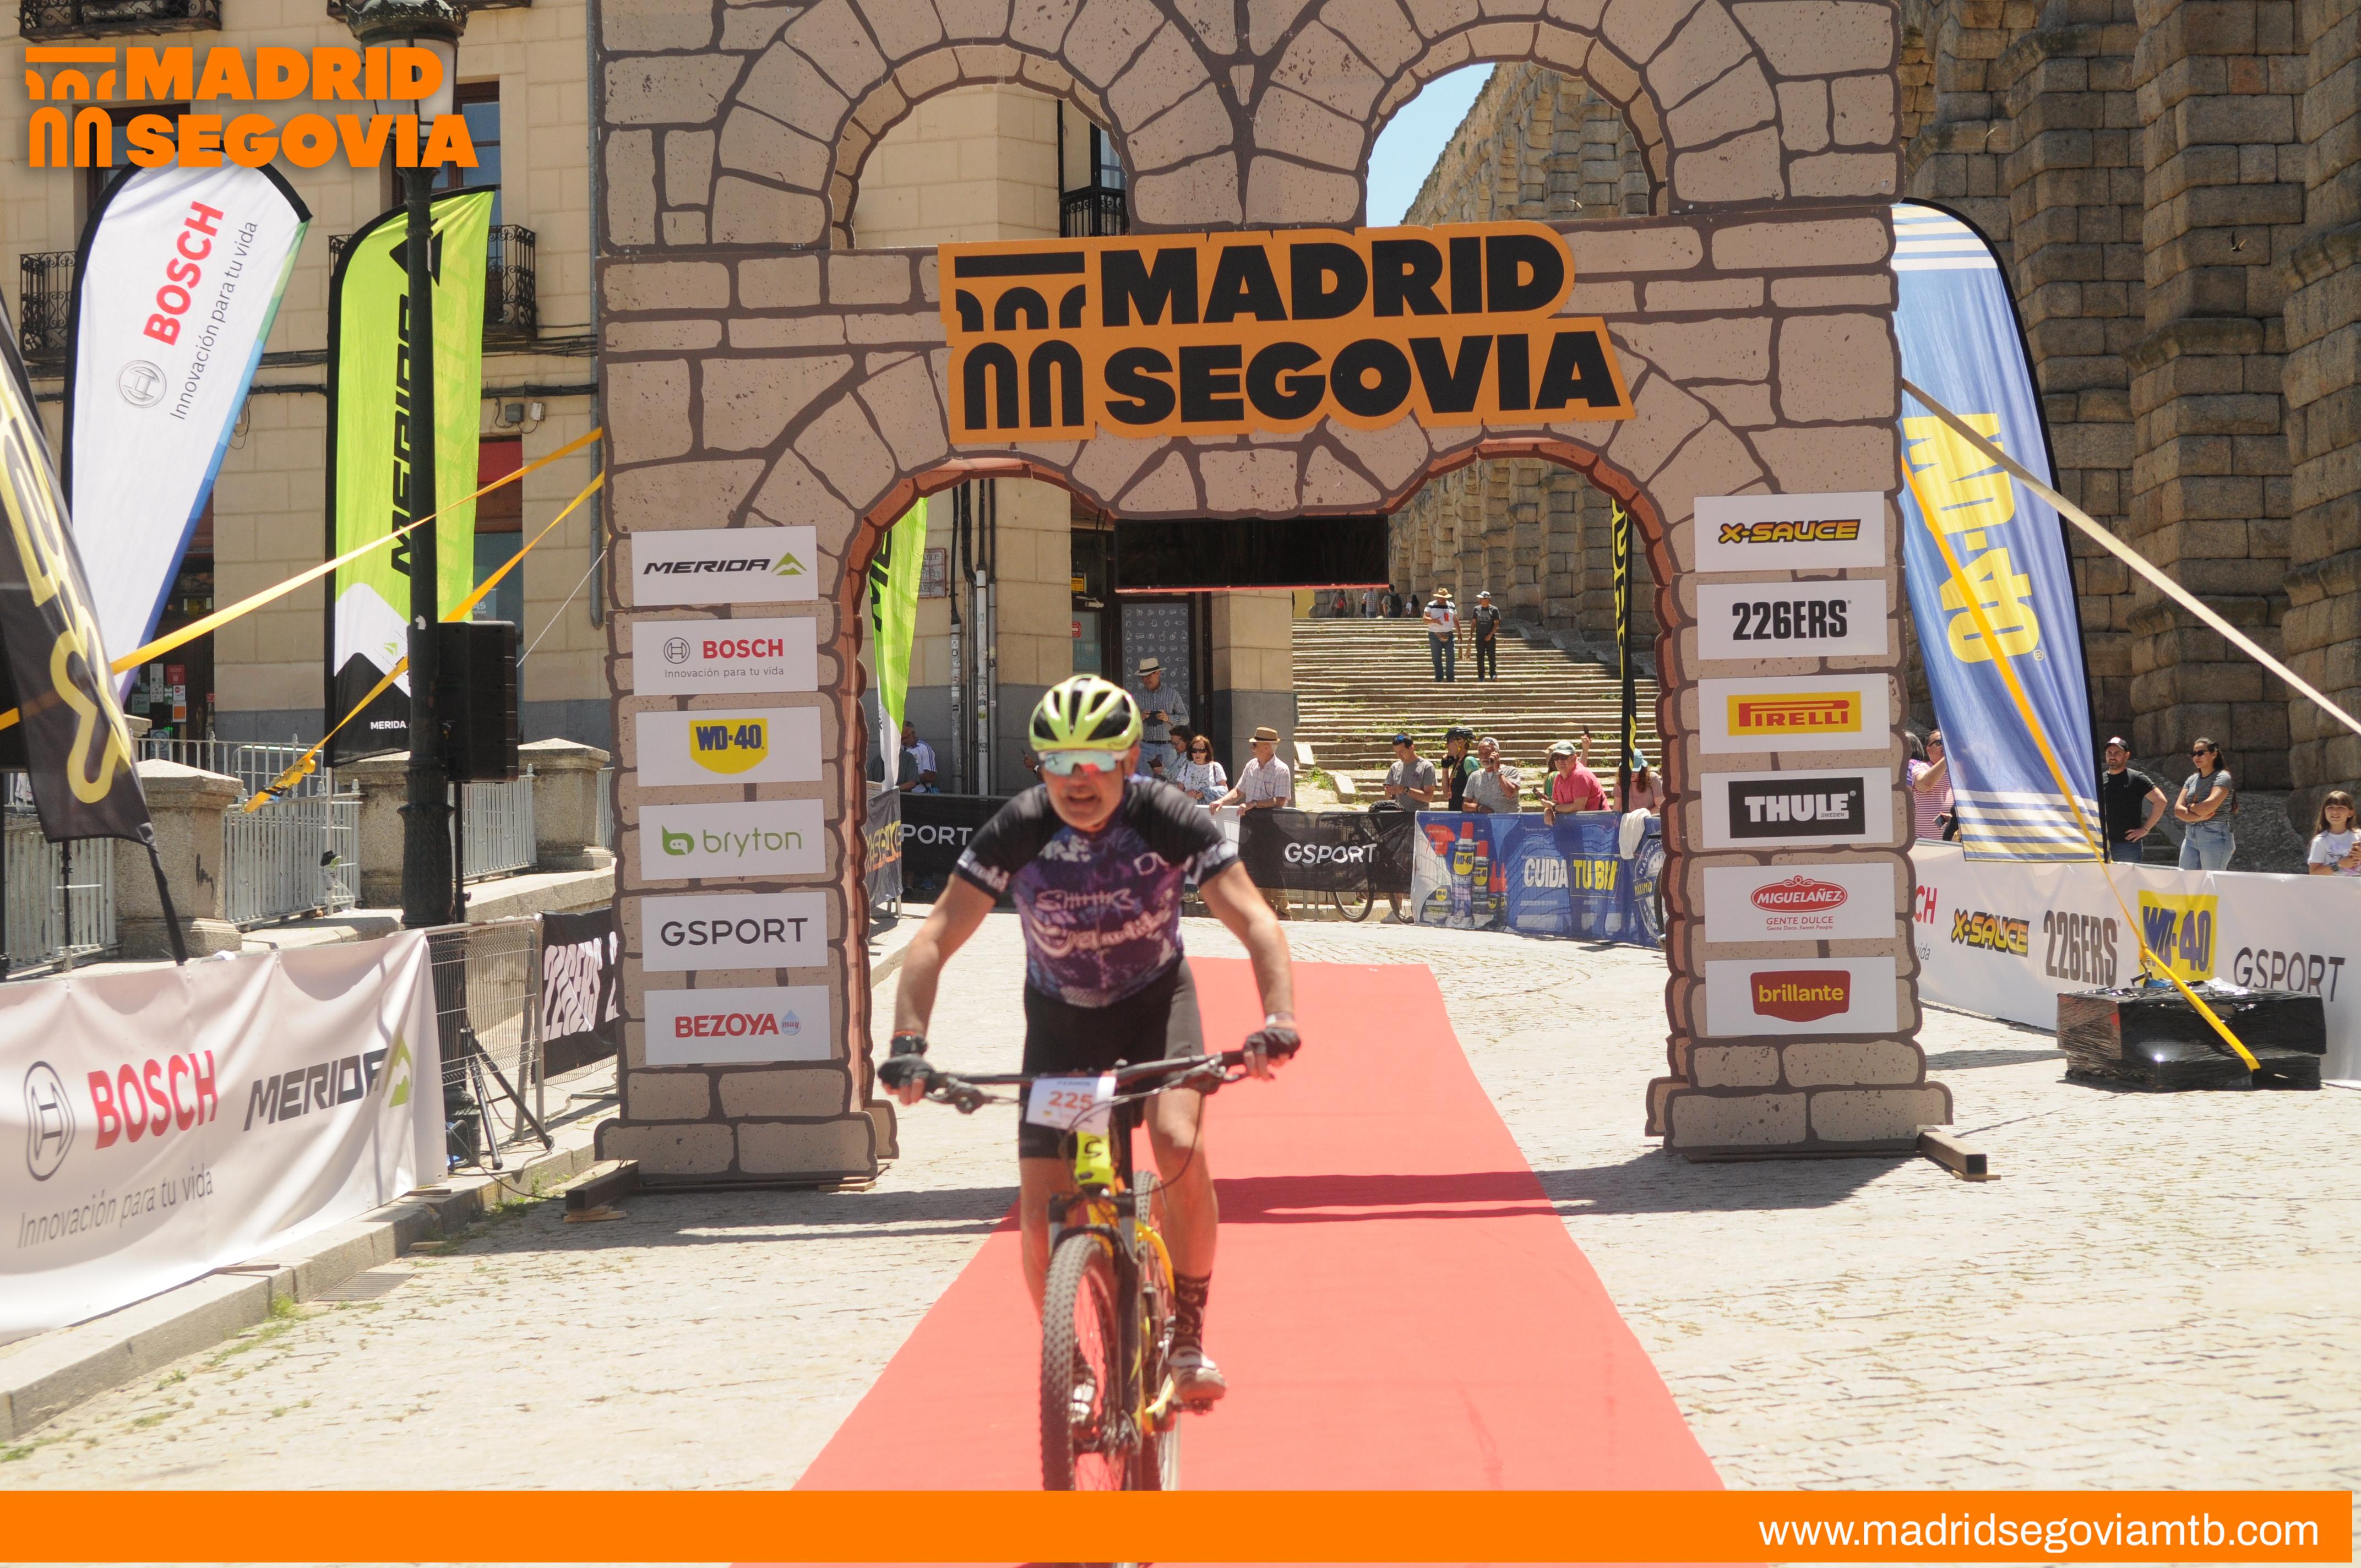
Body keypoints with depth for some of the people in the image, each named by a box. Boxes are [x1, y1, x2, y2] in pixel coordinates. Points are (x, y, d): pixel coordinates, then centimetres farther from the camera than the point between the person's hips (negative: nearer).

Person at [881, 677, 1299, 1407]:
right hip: (1060, 1017, 1)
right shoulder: (1018, 830, -22)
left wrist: (1279, 1019, -45)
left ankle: (1187, 1332, -9)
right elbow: (935, 940, -23)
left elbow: (1254, 922, -28)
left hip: (1155, 1000, -1)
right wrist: (909, 1043, -39)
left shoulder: (1169, 820, -24)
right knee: (1043, 1217, -10)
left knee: (1179, 1144, -30)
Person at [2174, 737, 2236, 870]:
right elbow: (2178, 810, 5)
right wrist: (2199, 817, -11)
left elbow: (2209, 806, -19)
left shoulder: (2222, 778, -4)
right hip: (2190, 838, 7)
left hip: (2215, 837, -7)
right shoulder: (2192, 780, 15)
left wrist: (2191, 807, 0)